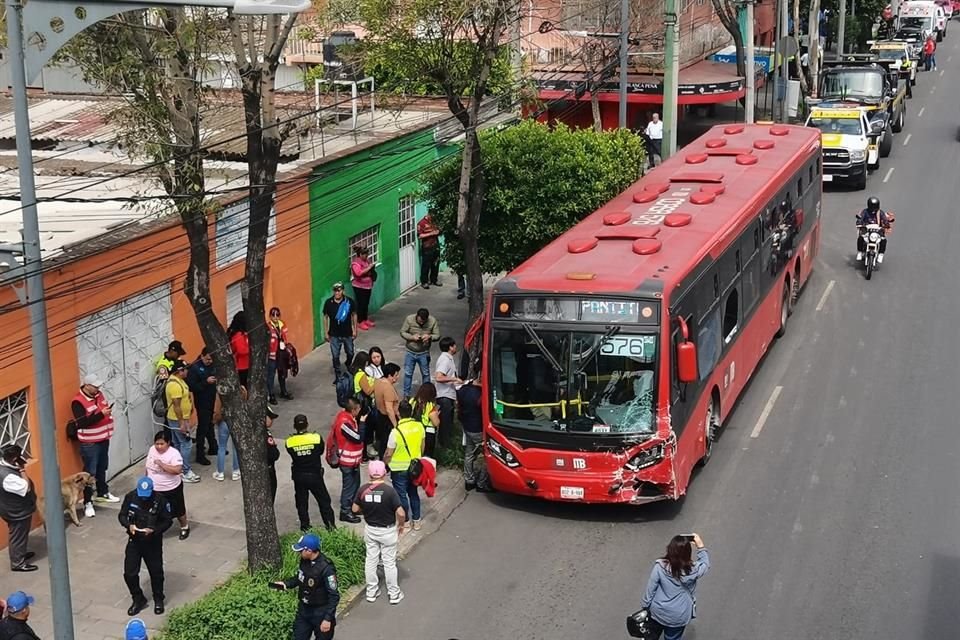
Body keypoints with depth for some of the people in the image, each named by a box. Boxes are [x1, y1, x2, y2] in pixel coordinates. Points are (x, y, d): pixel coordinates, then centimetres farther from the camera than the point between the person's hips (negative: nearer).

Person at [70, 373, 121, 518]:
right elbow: (82, 423, -28)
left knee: (102, 468, 22)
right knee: (90, 472, -3)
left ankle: (103, 493, 39)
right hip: (89, 443, -8)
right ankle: (88, 503, 3)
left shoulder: (98, 394, 4)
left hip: (103, 438, 8)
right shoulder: (78, 402, -21)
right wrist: (101, 414, -31)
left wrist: (108, 412, 3)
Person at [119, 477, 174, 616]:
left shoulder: (160, 500, -18)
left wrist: (154, 530, -26)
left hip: (153, 543, -2)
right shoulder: (130, 497, -11)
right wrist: (129, 525, -21)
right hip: (134, 541, 2)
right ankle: (138, 599, 25)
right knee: (129, 573, 2)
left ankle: (158, 600, 34)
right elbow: (122, 515, 0)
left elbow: (168, 521, -11)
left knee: (156, 572, 11)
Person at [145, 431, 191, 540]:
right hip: (154, 489, 4)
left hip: (171, 489, -4)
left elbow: (178, 470, -35)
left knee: (178, 510, 16)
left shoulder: (174, 453, -24)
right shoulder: (151, 450, -4)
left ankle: (184, 527, 41)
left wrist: (162, 464, -36)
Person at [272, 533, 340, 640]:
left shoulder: (326, 568, -29)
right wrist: (286, 584, -1)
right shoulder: (304, 561, -6)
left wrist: (328, 618, -25)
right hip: (304, 610, 7)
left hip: (321, 613, -7)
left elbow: (334, 596, -24)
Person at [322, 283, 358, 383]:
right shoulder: (328, 302, -11)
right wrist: (326, 332, 0)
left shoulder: (349, 302, -12)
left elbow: (354, 315, 1)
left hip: (347, 333, 0)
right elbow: (325, 317, -1)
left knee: (350, 353, 16)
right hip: (334, 334, 0)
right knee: (335, 356, 4)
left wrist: (354, 330, 1)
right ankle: (338, 376, 19)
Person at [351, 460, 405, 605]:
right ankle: (393, 593, 19)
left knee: (370, 560, 16)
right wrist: (401, 525, -3)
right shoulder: (389, 491, -22)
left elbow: (355, 509, 0)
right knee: (389, 562, 9)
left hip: (370, 529, 3)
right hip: (387, 531, -3)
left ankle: (371, 592, 26)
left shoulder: (363, 490, -11)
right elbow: (401, 513, -22)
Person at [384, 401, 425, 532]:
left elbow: (389, 454, -16)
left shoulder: (396, 431, -25)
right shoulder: (419, 426, -10)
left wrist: (383, 464, 3)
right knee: (414, 493, 20)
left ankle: (405, 521, 23)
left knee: (401, 495, 11)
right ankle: (416, 520, 28)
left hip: (399, 469, -5)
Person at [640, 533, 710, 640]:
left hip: (658, 611, 1)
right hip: (678, 617, 0)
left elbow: (650, 588, -13)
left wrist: (645, 605, 3)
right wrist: (700, 547, 1)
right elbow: (705, 565, -1)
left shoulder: (660, 566, -26)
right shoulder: (693, 569, -26)